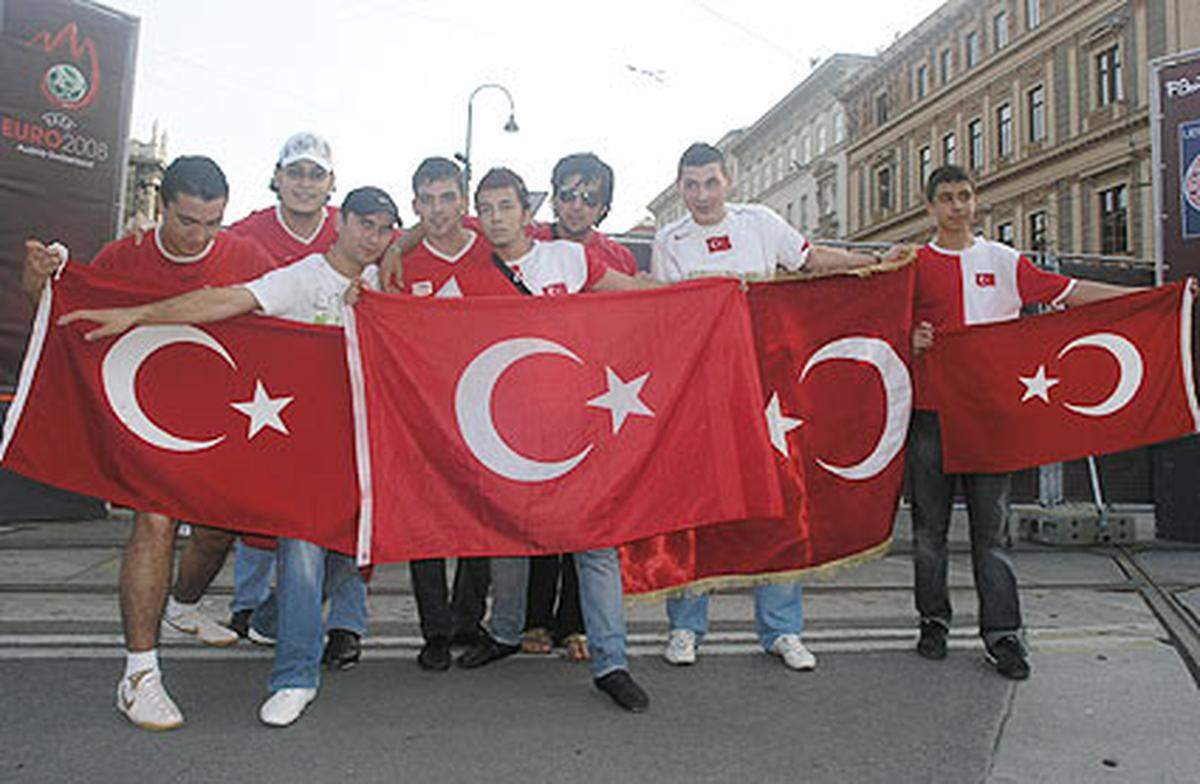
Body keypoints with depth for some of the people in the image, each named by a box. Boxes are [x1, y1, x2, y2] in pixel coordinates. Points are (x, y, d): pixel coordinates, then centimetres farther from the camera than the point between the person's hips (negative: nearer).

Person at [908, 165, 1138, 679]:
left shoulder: (1003, 261, 11)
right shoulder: (914, 266, 6)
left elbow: (1067, 292, 9)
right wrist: (912, 343, -14)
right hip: (931, 411, 0)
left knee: (991, 523, 1)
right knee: (930, 525, 6)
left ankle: (1001, 632, 8)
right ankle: (933, 619, 19)